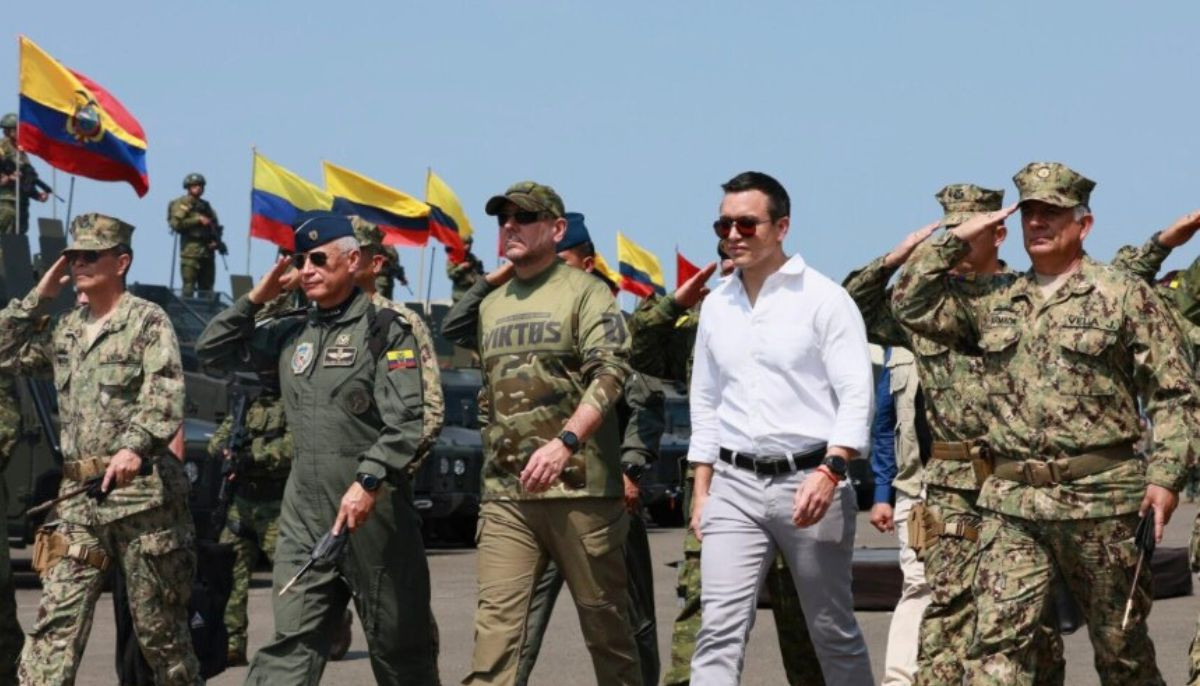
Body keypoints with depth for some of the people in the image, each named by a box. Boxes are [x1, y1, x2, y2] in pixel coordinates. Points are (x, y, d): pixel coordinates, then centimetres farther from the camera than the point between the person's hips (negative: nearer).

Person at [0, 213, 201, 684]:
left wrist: (135, 445, -31)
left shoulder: (148, 320, -2)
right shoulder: (66, 329, 18)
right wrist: (38, 296, 13)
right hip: (79, 497, 6)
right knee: (56, 620, -5)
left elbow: (165, 393, -15)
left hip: (143, 490, -6)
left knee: (160, 627, 3)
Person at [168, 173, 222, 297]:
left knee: (206, 289, 7)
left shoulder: (205, 206, 20)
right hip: (191, 251, -7)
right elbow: (176, 224, -13)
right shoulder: (181, 204, 1)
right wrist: (198, 220, -14)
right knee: (189, 287, -11)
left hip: (207, 251, 7)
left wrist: (217, 241, 2)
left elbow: (215, 227, 22)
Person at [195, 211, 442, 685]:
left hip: (371, 505, -5)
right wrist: (257, 297, 9)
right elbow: (212, 351, 21)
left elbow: (410, 423, -13)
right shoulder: (292, 334, 14)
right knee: (291, 644, -4)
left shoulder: (385, 330, -5)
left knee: (399, 646, 6)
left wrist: (369, 480, -25)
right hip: (304, 512, 5)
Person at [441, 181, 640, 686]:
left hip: (579, 487, -5)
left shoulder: (585, 293, -3)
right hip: (505, 493, 5)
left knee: (605, 620, 5)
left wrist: (565, 442, -27)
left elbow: (610, 373, -16)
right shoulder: (489, 304, 17)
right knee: (495, 621, -6)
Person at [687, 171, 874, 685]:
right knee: (720, 628, -8)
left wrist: (830, 472, -22)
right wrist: (701, 489, 13)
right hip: (734, 485, 4)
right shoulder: (716, 305, 12)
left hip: (808, 481, -4)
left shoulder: (824, 299, -4)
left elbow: (856, 395, -9)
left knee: (833, 630, 7)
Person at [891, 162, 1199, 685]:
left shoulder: (1124, 294, 1)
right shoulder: (994, 300, 14)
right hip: (1011, 502, 3)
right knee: (997, 643, -9)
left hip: (1101, 500, -3)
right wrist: (956, 240, 8)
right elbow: (911, 305, 12)